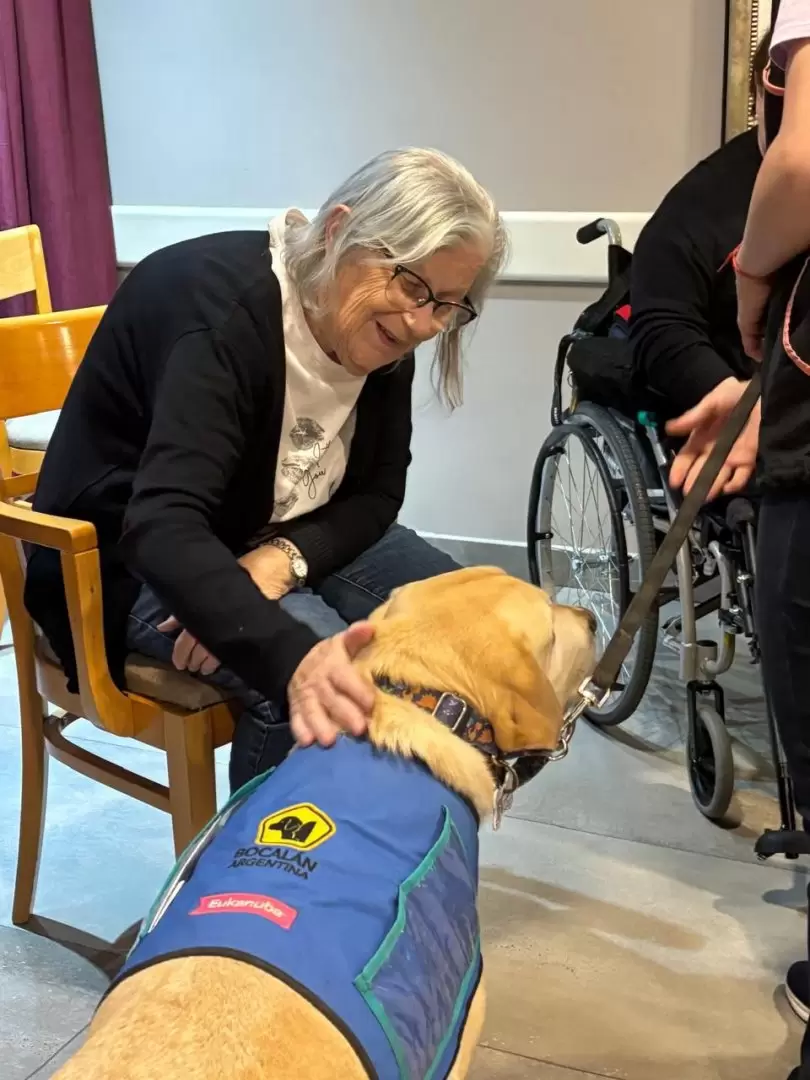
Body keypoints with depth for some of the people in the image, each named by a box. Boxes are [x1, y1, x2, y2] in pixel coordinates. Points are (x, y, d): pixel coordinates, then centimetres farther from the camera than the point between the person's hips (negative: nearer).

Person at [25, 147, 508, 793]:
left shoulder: (383, 333, -7)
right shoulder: (226, 307, -30)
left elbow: (377, 493, -3)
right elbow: (164, 526, -41)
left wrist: (284, 558, -25)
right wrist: (293, 658, -57)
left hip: (283, 539, 7)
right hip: (134, 557, -7)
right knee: (310, 691, -31)